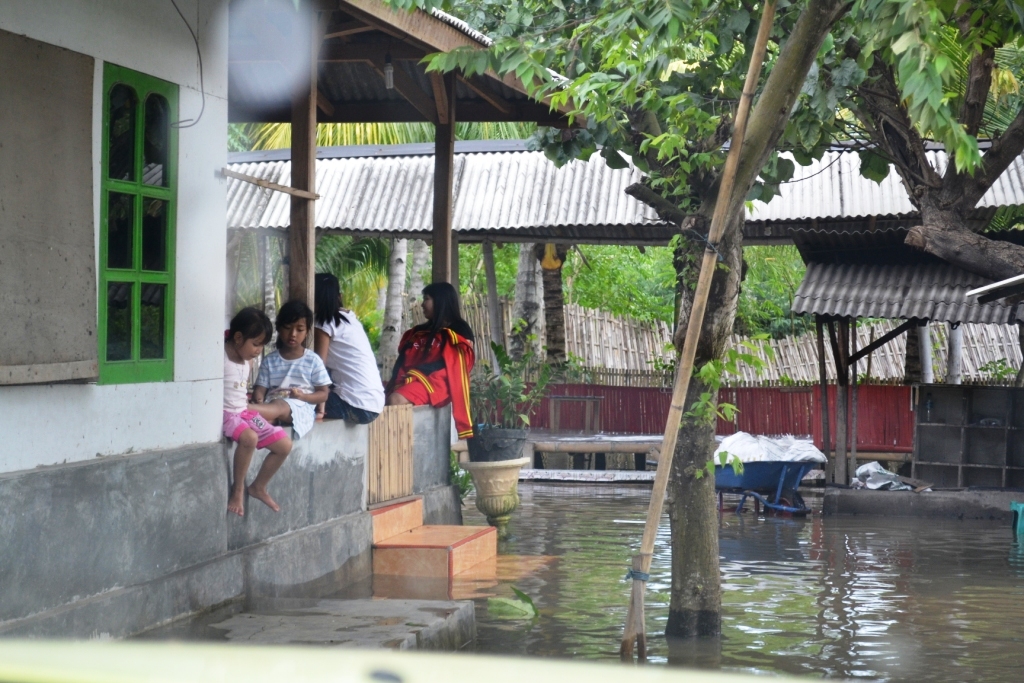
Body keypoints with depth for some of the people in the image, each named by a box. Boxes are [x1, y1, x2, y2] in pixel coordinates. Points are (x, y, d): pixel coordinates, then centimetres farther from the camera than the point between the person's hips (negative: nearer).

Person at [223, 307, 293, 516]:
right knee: (249, 438, -37)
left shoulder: (248, 362, 10)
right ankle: (237, 489, -16)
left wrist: (244, 400, 10)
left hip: (244, 412, 8)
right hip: (223, 413, -8)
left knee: (284, 444, 2)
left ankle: (258, 487, 20)